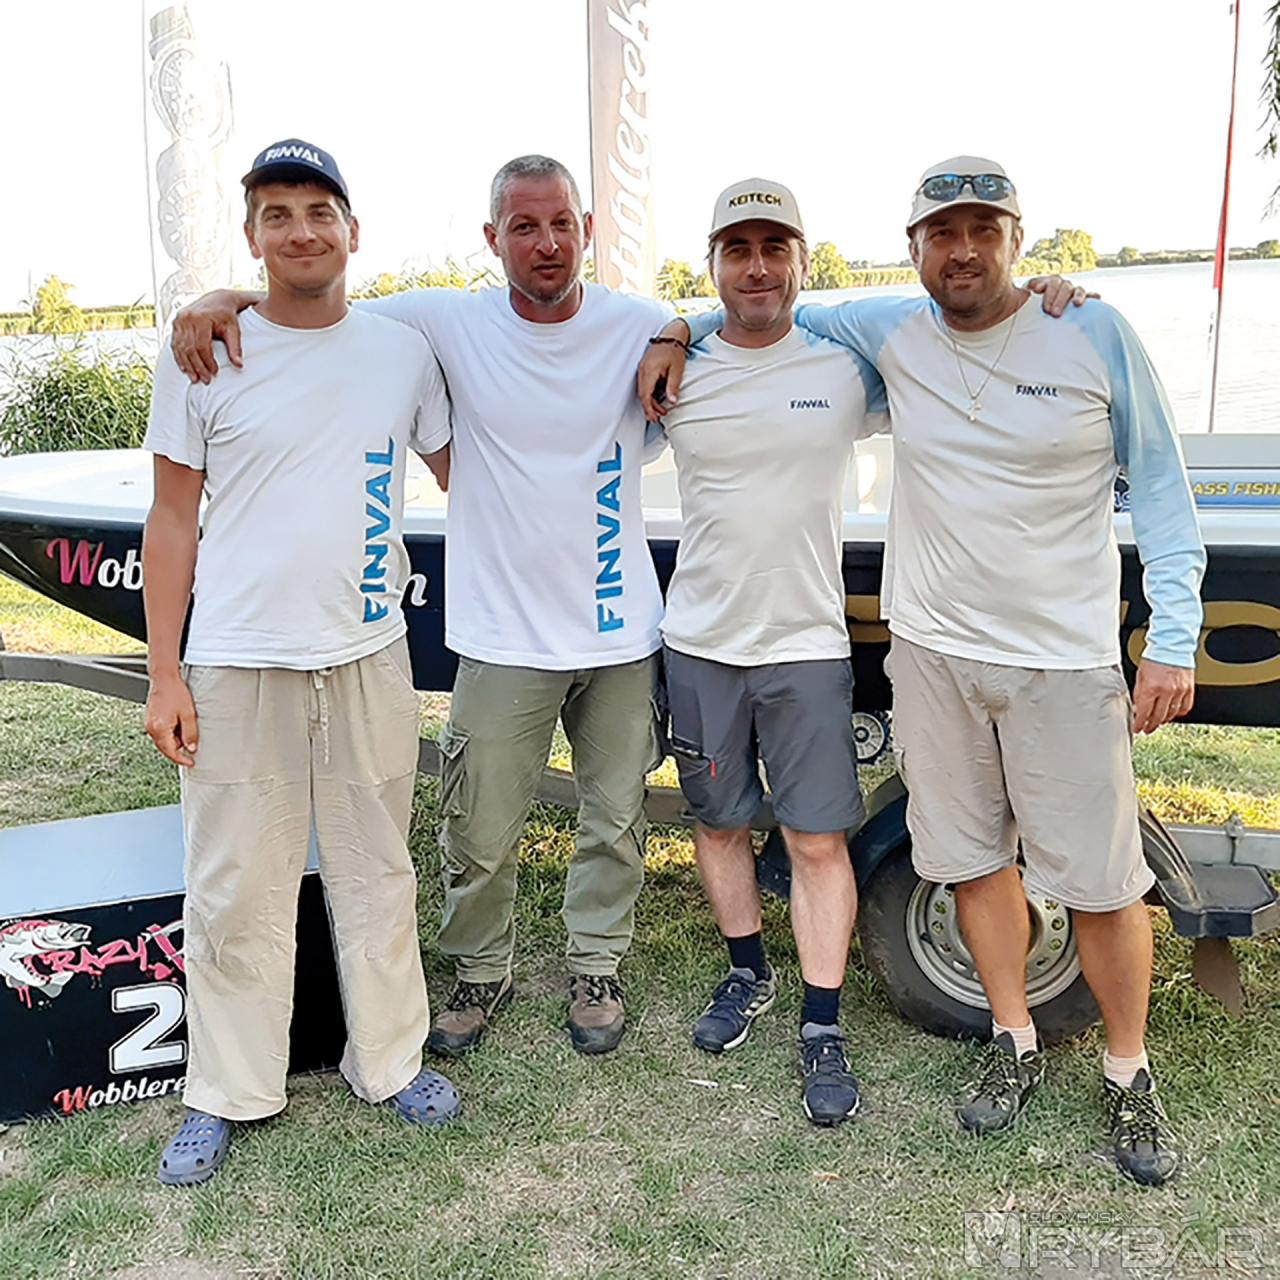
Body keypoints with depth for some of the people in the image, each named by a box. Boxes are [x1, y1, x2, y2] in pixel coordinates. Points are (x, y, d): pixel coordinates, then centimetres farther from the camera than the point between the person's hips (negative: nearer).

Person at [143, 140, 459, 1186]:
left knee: (376, 875, 13)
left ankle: (391, 1063, 31)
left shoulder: (404, 353, 4)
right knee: (235, 893, 7)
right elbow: (173, 521, 1)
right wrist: (164, 675, -3)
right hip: (236, 666, -1)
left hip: (370, 659, 2)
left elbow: (458, 471, 15)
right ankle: (227, 1095, 25)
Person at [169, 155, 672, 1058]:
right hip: (502, 637, -1)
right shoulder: (448, 324, -5)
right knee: (482, 833, 9)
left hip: (621, 629, 1)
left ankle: (597, 966, 39)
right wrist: (226, 299, -15)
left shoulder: (641, 328, -2)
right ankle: (482, 971, 36)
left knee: (615, 820, 15)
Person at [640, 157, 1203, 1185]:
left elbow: (1160, 486, -2)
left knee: (1102, 880, 4)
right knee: (977, 860, 13)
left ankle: (1130, 1075, 26)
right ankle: (1016, 1045, 34)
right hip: (934, 651, 3)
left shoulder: (1095, 334, -6)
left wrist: (1174, 639, -7)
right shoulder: (892, 332, 2)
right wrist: (680, 332, 5)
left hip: (1065, 659, -2)